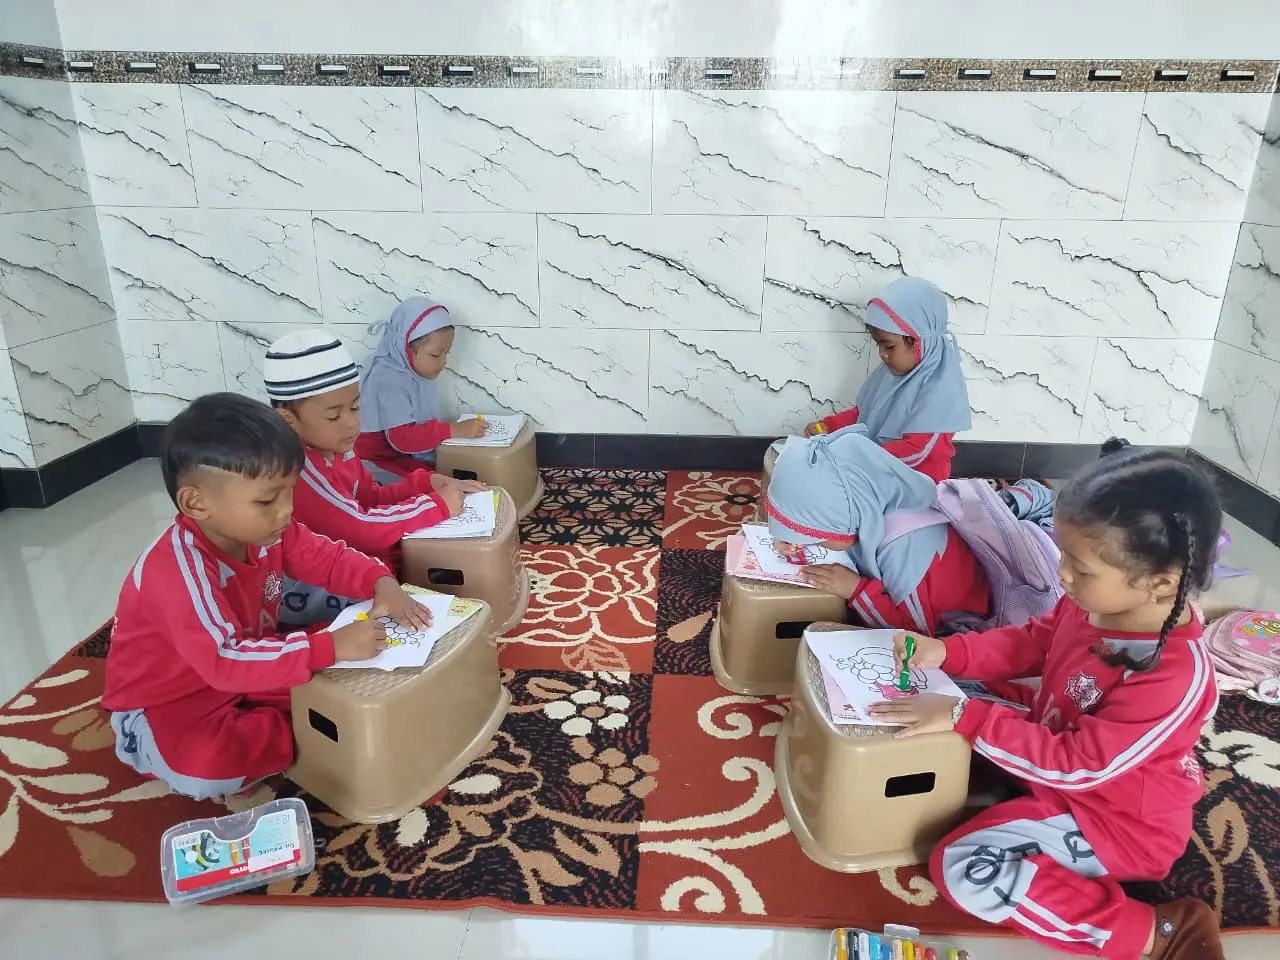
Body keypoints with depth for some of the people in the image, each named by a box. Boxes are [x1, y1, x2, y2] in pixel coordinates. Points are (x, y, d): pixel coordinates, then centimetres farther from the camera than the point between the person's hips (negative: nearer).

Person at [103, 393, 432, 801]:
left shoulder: (265, 530, -12)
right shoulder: (178, 570, -36)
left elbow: (326, 556, -1)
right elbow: (225, 660, -43)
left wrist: (382, 583, -21)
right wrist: (331, 646, -46)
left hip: (244, 675, 6)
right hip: (166, 704, -6)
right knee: (206, 768, -35)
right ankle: (303, 734, -12)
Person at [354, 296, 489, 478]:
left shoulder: (418, 373, 3)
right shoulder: (388, 380, -23)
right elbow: (403, 439, -29)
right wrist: (455, 430, -30)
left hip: (416, 455, 8)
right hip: (385, 460, -8)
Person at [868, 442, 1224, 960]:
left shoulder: (1176, 677, -36)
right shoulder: (1098, 600, -15)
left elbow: (1077, 766, -31)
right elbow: (1033, 642, 3)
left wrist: (962, 717, -33)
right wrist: (947, 651, -13)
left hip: (1114, 819, -7)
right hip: (1060, 740, 7)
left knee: (963, 870, -20)